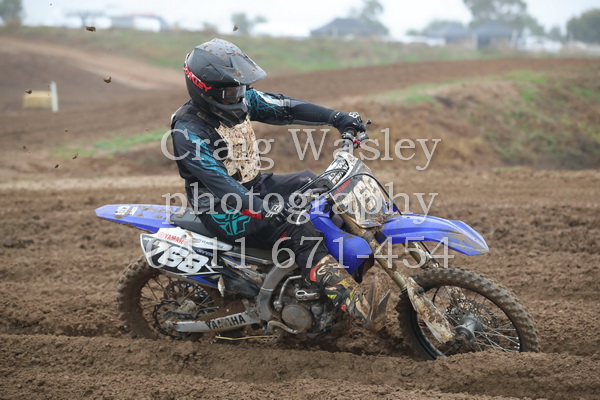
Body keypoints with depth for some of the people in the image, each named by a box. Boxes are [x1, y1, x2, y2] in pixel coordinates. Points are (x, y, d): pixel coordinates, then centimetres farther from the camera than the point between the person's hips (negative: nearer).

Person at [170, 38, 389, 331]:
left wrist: (338, 118, -12)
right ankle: (358, 305, -40)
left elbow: (286, 108, 0)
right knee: (298, 231, -29)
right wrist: (263, 210, -41)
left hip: (257, 185, 9)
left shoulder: (242, 99, 2)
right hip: (224, 209, -9)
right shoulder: (188, 131, -21)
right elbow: (218, 182, -30)